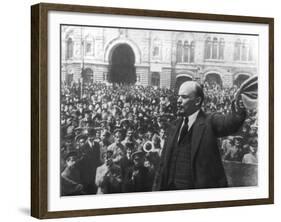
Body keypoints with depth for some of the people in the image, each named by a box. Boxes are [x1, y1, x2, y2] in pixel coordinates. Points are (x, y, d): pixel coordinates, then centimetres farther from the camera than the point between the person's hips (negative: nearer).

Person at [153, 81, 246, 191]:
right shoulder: (175, 126, 11)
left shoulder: (210, 122, -5)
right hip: (172, 188, 5)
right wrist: (157, 189, 7)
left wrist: (238, 114, -48)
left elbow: (228, 123, -27)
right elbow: (164, 164, 12)